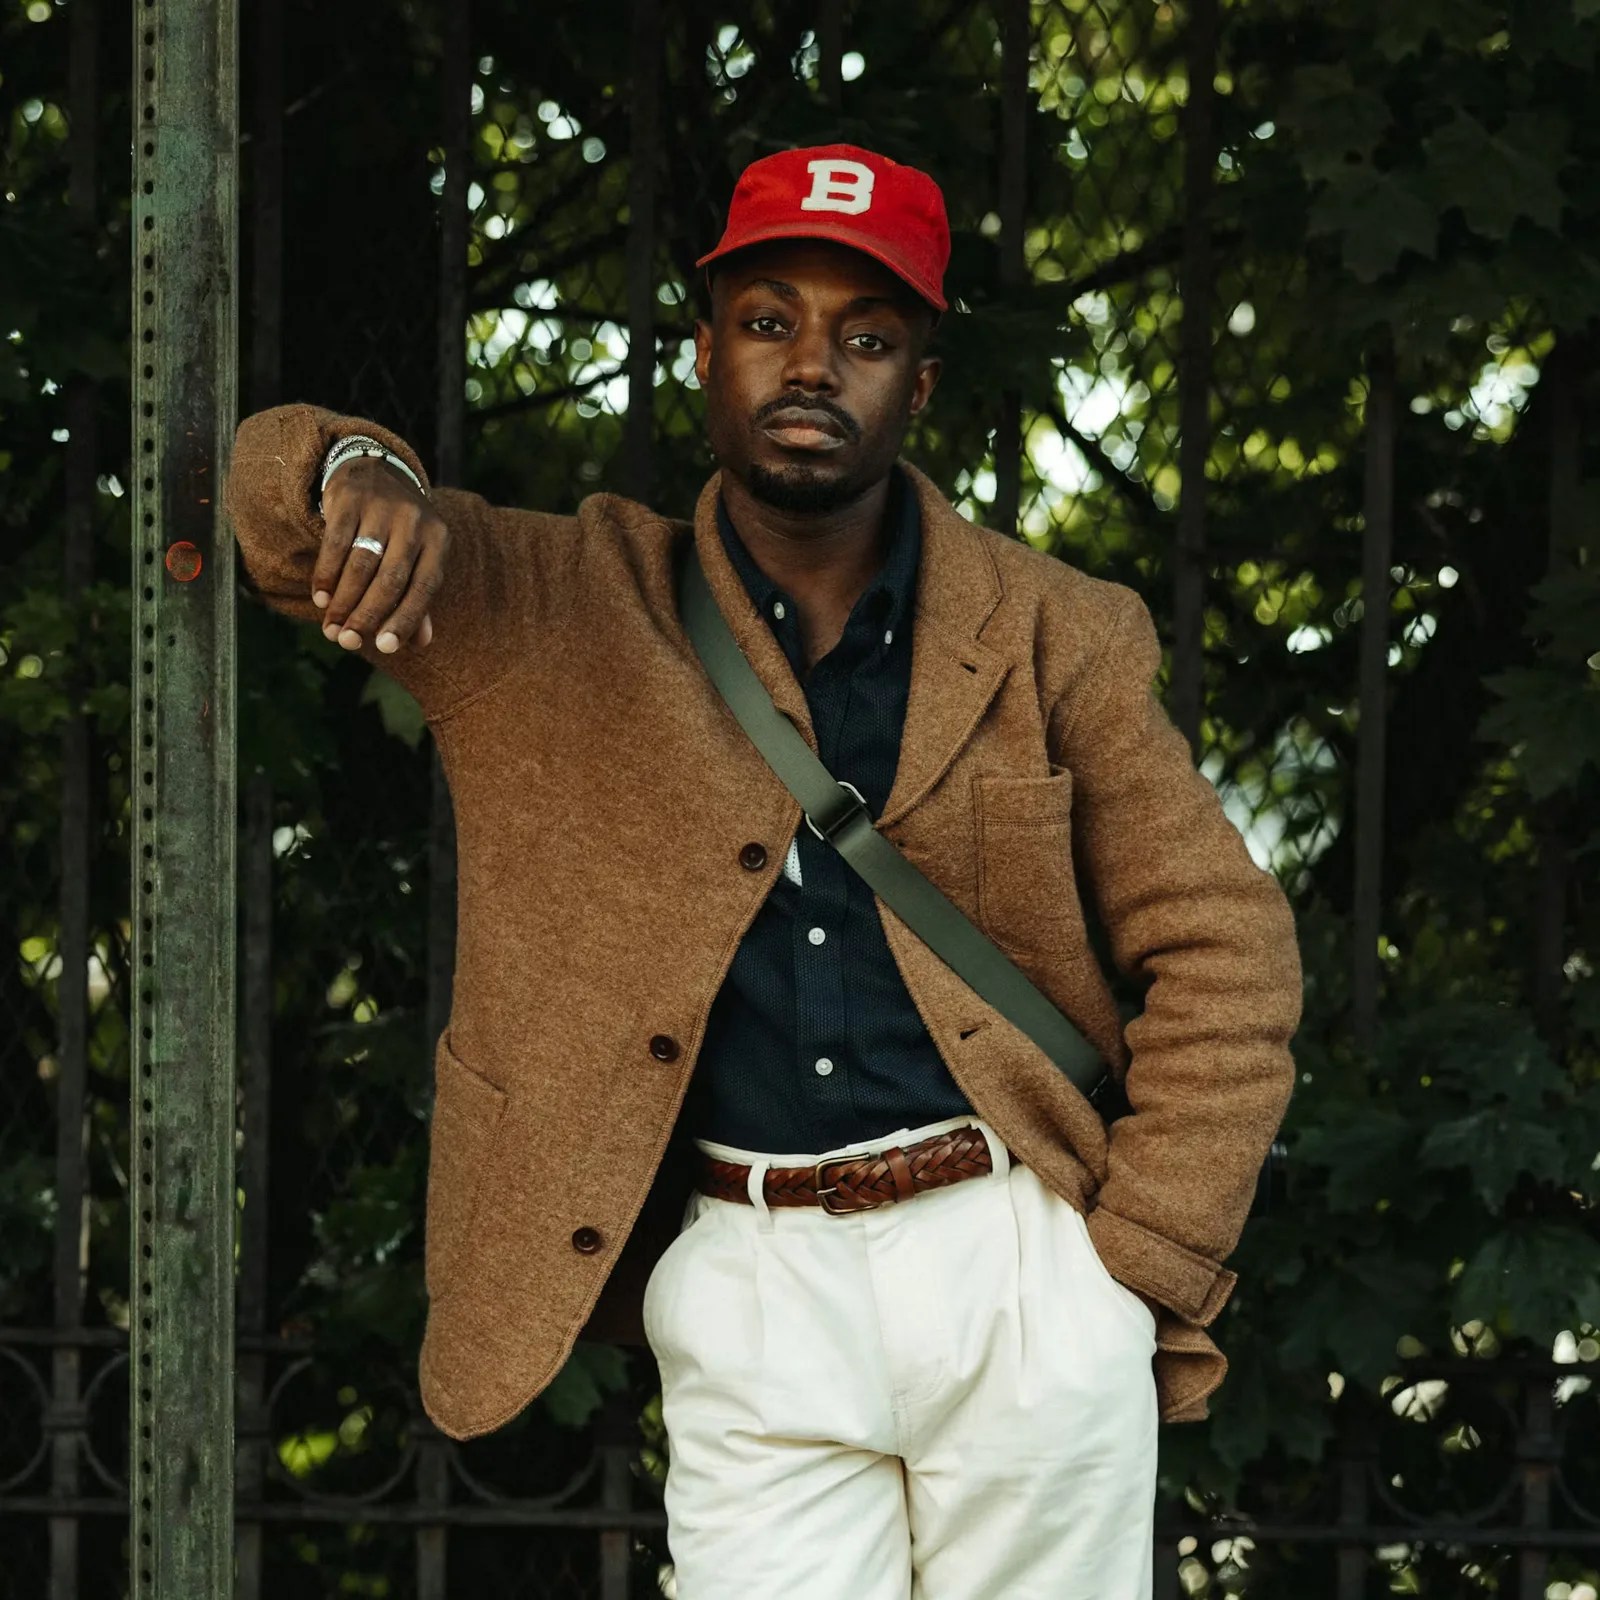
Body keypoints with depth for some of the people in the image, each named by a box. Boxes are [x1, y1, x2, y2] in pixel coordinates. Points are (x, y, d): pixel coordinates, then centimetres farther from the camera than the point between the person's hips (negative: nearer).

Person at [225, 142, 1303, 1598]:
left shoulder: (1056, 638, 6)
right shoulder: (564, 614, 7)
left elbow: (1223, 947, 7)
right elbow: (282, 487, 0)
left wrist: (1144, 1267, -1)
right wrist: (362, 479, -26)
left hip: (1018, 1270, 0)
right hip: (748, 1298, 0)